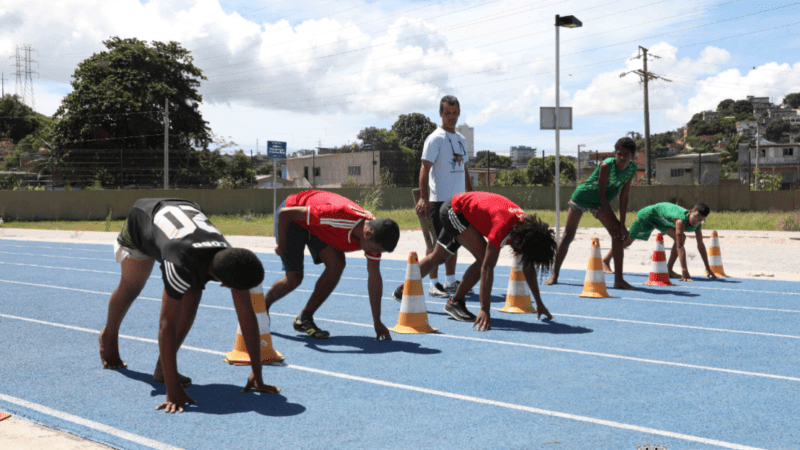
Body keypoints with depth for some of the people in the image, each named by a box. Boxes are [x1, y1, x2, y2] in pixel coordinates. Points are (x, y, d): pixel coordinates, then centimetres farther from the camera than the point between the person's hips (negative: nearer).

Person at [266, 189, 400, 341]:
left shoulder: (375, 235, -21)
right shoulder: (338, 215, -42)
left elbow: (374, 277, -12)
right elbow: (285, 213, -34)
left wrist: (377, 322, -12)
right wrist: (281, 246, -20)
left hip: (318, 226, 6)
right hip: (292, 218, -6)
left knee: (336, 265, -16)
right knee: (294, 278, -11)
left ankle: (305, 318, -1)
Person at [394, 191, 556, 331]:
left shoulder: (527, 228, -17)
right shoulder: (503, 227, -40)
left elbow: (528, 267, -5)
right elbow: (487, 268, -40)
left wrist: (539, 303, -2)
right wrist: (484, 310, -41)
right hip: (454, 209, -8)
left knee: (438, 257, 23)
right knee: (483, 258, -23)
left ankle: (404, 290, 44)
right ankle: (455, 302, -7)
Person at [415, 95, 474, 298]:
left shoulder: (461, 139, 16)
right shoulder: (435, 138, -8)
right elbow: (425, 169, -14)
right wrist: (423, 198, -23)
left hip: (458, 198, 8)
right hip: (439, 199, -8)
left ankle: (451, 281, 20)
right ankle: (433, 284, 1)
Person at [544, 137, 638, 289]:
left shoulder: (632, 168, -13)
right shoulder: (606, 165, -29)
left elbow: (623, 197, -7)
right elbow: (602, 193, -26)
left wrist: (622, 223, -10)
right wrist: (612, 222, -25)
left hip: (599, 204, 5)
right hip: (582, 196, -5)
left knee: (618, 234, -11)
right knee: (568, 236, 0)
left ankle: (619, 279, -7)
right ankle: (554, 275, 15)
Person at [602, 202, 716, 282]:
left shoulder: (698, 225, -20)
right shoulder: (681, 220, -43)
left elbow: (701, 245, -11)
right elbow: (679, 247, -46)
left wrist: (708, 268, -12)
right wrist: (684, 271, -49)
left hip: (662, 219, 7)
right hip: (650, 213, -7)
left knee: (681, 238, -11)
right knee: (627, 240, 3)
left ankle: (669, 269, -3)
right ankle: (606, 261, 21)